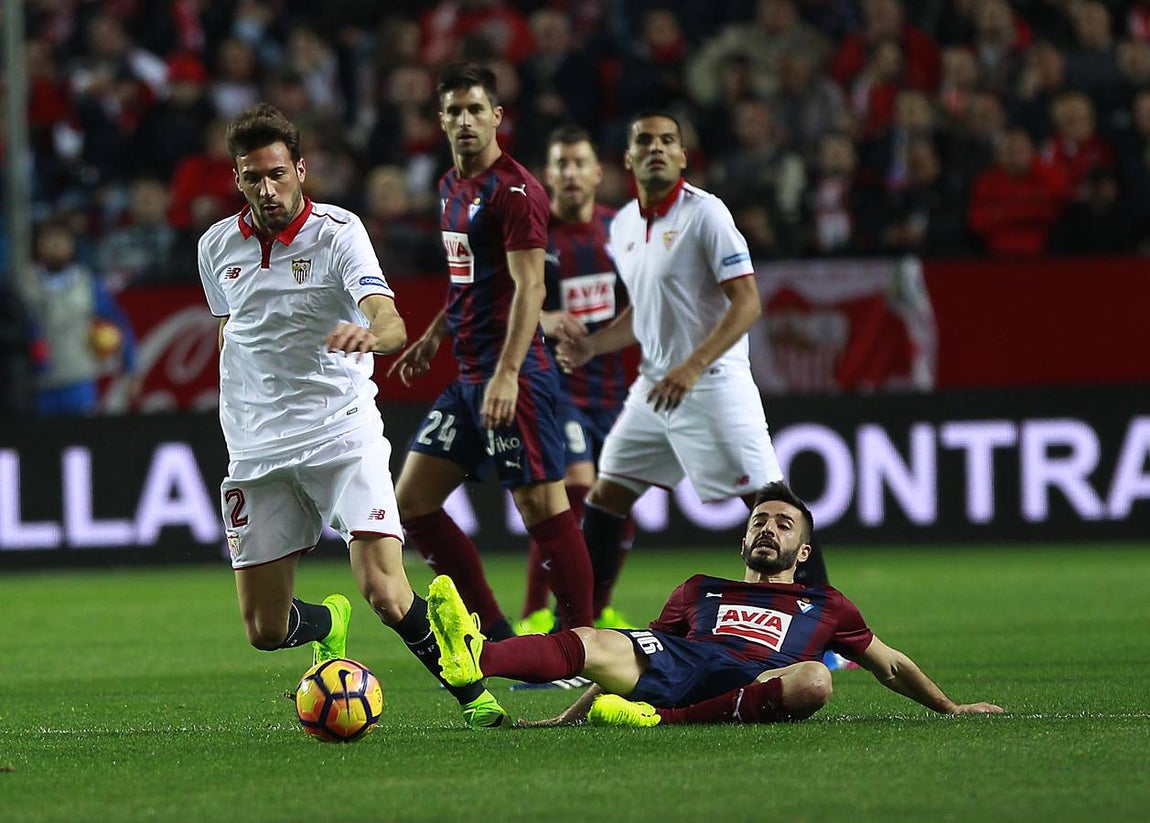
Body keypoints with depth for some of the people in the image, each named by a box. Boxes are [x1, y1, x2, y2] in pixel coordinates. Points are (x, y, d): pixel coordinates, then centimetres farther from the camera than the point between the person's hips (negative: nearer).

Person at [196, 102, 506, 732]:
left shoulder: (338, 232, -7)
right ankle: (328, 622, 38)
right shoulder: (217, 246, 7)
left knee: (387, 594, -21)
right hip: (258, 451, 4)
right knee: (264, 629, 1)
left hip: (343, 436, -4)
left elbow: (392, 325, -22)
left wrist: (369, 332, -45)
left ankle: (472, 694, 2)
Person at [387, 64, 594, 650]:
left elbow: (528, 285, -19)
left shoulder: (514, 190, -12)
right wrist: (435, 334, 26)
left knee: (542, 507, -8)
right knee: (413, 502, 7)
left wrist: (507, 372, -27)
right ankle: (494, 634, 12)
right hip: (466, 377, 10)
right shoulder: (452, 187, 16)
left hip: (512, 379, -10)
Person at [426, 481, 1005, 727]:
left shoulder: (825, 606, 33)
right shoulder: (699, 591, 37)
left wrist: (951, 708, 30)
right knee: (593, 644, -28)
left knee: (814, 679, -37)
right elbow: (641, 655, 32)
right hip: (677, 665, 2)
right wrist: (567, 718, 22)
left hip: (753, 688, -2)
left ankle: (659, 720, -48)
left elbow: (892, 668, 39)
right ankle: (474, 658, -58)